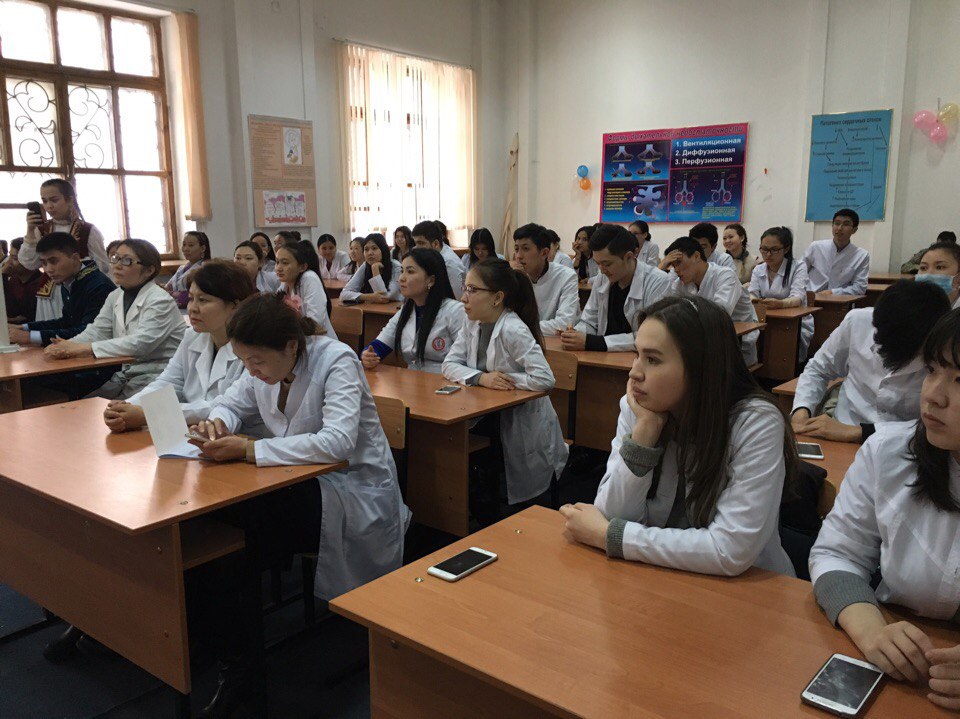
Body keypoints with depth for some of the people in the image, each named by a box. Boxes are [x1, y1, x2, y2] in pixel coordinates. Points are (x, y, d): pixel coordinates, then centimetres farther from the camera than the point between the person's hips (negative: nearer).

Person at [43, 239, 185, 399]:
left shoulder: (160, 301, -13)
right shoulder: (115, 297, 13)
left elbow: (141, 343, -24)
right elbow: (96, 331, 3)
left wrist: (85, 348, -26)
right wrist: (67, 346, -18)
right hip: (126, 374, 7)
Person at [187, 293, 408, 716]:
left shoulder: (337, 362, -21)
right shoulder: (266, 365, 0)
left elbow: (337, 442, -33)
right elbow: (233, 403, 15)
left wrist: (248, 450, -34)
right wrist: (217, 421, -11)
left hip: (354, 489, -7)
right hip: (300, 481, 7)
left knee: (253, 524, -26)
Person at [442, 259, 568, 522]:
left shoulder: (513, 331, -23)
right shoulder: (472, 325, 1)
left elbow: (544, 380, -31)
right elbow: (449, 364, -4)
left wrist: (504, 379, -21)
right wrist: (481, 378, -21)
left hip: (523, 428, -7)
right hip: (491, 417, 7)